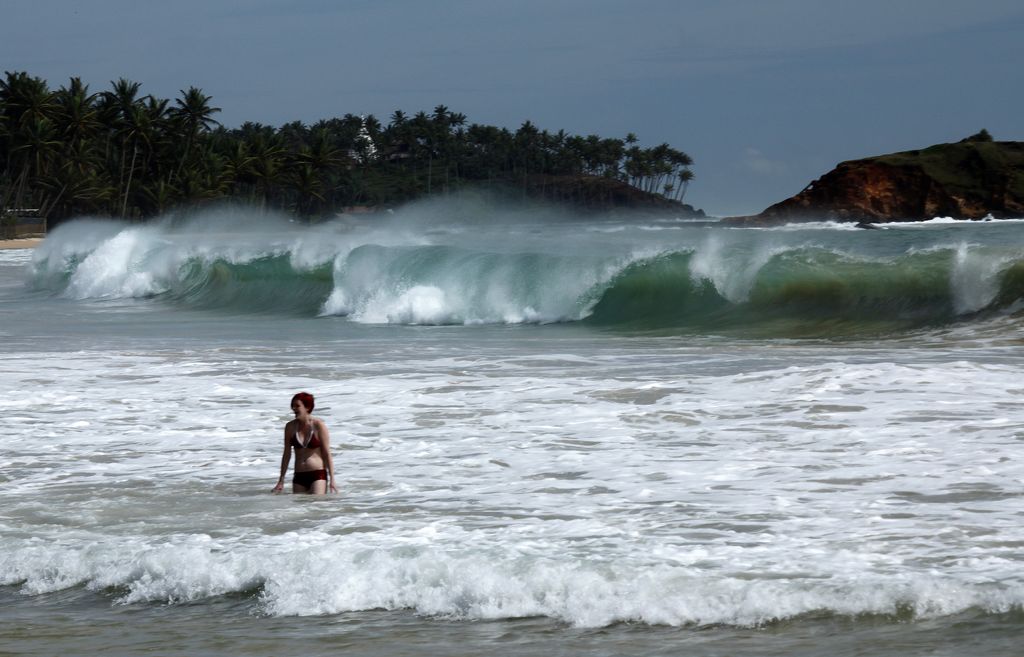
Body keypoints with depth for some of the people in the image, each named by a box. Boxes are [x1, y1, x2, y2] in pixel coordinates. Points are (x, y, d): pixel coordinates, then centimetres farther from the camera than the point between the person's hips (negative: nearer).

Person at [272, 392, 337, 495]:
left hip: (318, 474, -4)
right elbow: (287, 454, 11)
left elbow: (327, 454, -4)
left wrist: (332, 480, -7)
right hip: (299, 477, 4)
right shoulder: (290, 427, 5)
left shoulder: (318, 425, -6)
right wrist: (281, 481, 10)